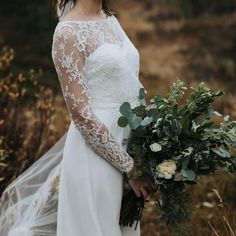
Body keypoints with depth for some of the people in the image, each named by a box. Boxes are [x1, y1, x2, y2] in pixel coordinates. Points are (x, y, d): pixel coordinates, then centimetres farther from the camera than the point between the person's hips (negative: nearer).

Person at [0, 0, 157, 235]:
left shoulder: (111, 21, 9)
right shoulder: (68, 32, -15)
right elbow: (81, 114, -19)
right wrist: (129, 167, -17)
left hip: (127, 142, 8)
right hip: (97, 153, -8)